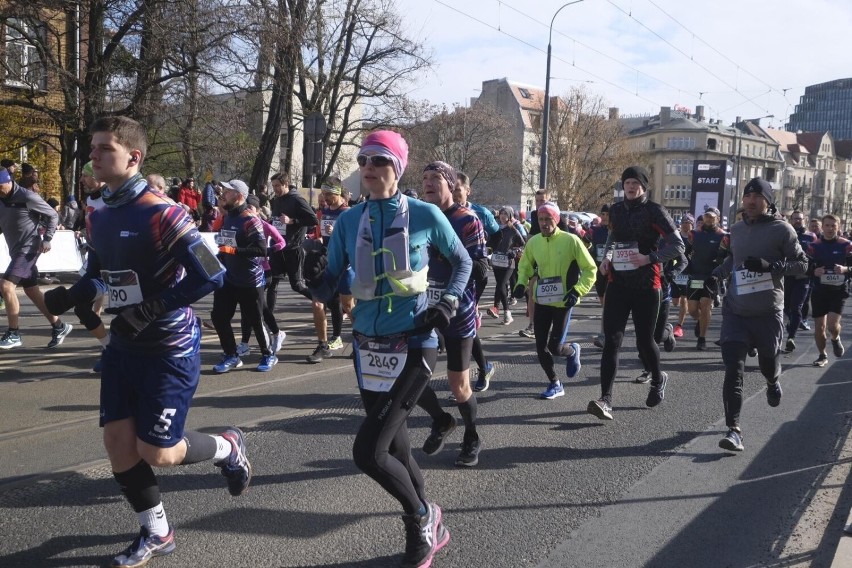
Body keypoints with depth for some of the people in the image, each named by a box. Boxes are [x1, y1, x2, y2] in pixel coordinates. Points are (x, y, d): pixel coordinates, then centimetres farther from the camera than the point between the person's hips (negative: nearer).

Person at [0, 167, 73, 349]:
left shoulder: (27, 197, -14)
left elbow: (53, 215, -8)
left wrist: (47, 240, -13)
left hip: (29, 249, -8)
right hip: (16, 250, 8)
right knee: (32, 291, 11)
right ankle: (59, 327, 21)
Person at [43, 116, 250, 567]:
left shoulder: (160, 213, -20)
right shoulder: (98, 217, 6)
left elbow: (210, 275, -24)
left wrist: (152, 309, -22)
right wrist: (73, 296, 0)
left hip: (169, 347, -7)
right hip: (123, 344, 8)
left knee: (157, 453, -3)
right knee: (117, 442, 7)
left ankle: (228, 447, 28)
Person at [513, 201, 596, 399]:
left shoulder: (571, 240, -13)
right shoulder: (533, 242, -1)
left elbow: (590, 269, -7)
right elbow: (525, 266, 17)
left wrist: (577, 291, -18)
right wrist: (522, 283, -1)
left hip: (563, 302, -4)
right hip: (541, 301, 4)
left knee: (555, 347, -8)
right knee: (541, 347, 3)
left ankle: (573, 351, 28)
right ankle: (555, 384, 23)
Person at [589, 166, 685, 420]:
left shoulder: (654, 211, -6)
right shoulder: (615, 210, 10)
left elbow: (678, 246, -10)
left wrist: (649, 258, -22)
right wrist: (607, 256, 9)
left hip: (646, 285, -4)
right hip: (618, 283, 4)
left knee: (644, 340, 7)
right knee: (611, 341, -7)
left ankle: (658, 380, 39)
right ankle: (606, 400, -10)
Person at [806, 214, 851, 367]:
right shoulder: (814, 246, 3)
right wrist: (814, 271, -17)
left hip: (838, 291, -2)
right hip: (819, 291, 2)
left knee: (832, 324, -15)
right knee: (819, 327, 5)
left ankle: (835, 339, 21)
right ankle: (822, 356, 26)